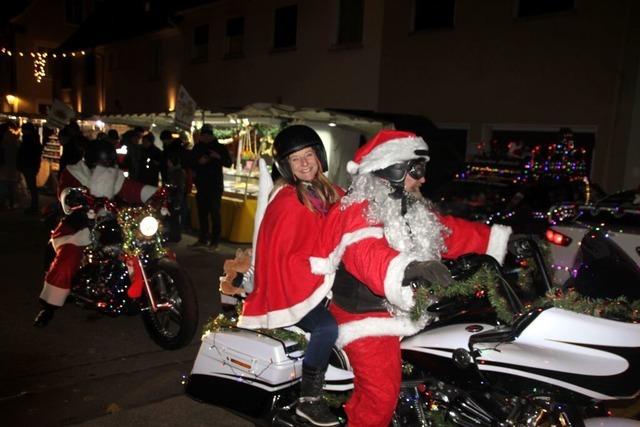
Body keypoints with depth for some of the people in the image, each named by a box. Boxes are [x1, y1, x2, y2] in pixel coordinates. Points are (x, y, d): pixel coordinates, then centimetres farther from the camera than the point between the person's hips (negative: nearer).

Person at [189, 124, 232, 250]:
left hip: (215, 185, -4)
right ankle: (203, 239, 19)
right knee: (202, 213, 9)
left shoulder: (219, 147, 0)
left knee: (215, 213, -6)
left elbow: (228, 163, -5)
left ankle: (215, 241, -4)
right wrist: (199, 162, -10)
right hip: (201, 185, 4)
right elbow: (191, 164, 10)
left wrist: (219, 157, -23)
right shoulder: (197, 147, 9)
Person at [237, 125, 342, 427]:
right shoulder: (287, 202, -16)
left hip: (320, 276, 8)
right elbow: (280, 256, -18)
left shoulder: (328, 193, 8)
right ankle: (308, 400, -9)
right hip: (291, 284, -8)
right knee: (327, 326, -27)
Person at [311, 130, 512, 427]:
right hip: (366, 317, -9)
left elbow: (450, 232, 18)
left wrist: (497, 237, 17)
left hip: (397, 312, 9)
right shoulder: (359, 211, -19)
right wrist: (407, 268, -56)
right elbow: (366, 253, -37)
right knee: (381, 397, -8)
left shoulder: (412, 210, 13)